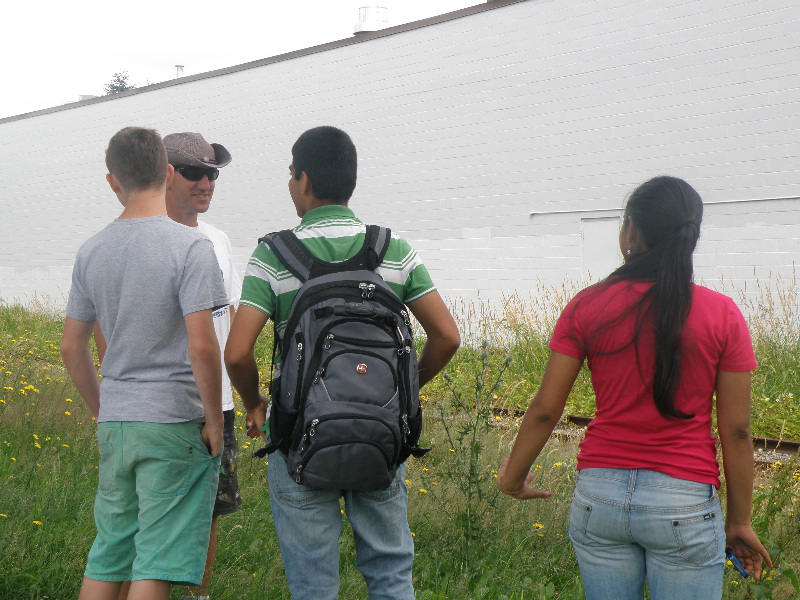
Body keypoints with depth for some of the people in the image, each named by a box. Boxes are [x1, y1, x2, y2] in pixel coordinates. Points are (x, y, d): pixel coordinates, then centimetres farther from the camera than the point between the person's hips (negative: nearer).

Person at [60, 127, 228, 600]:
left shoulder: (92, 251, 7)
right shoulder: (190, 247, -11)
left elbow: (72, 348, 12)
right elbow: (202, 345, -18)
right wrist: (214, 420, -7)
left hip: (114, 423, 6)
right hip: (174, 420, -5)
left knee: (106, 559, 14)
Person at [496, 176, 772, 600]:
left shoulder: (587, 307, -3)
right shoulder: (722, 315, -5)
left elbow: (544, 410, -1)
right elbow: (735, 431, -3)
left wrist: (513, 478, 15)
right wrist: (739, 521, 8)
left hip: (599, 496, 2)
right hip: (686, 503, -1)